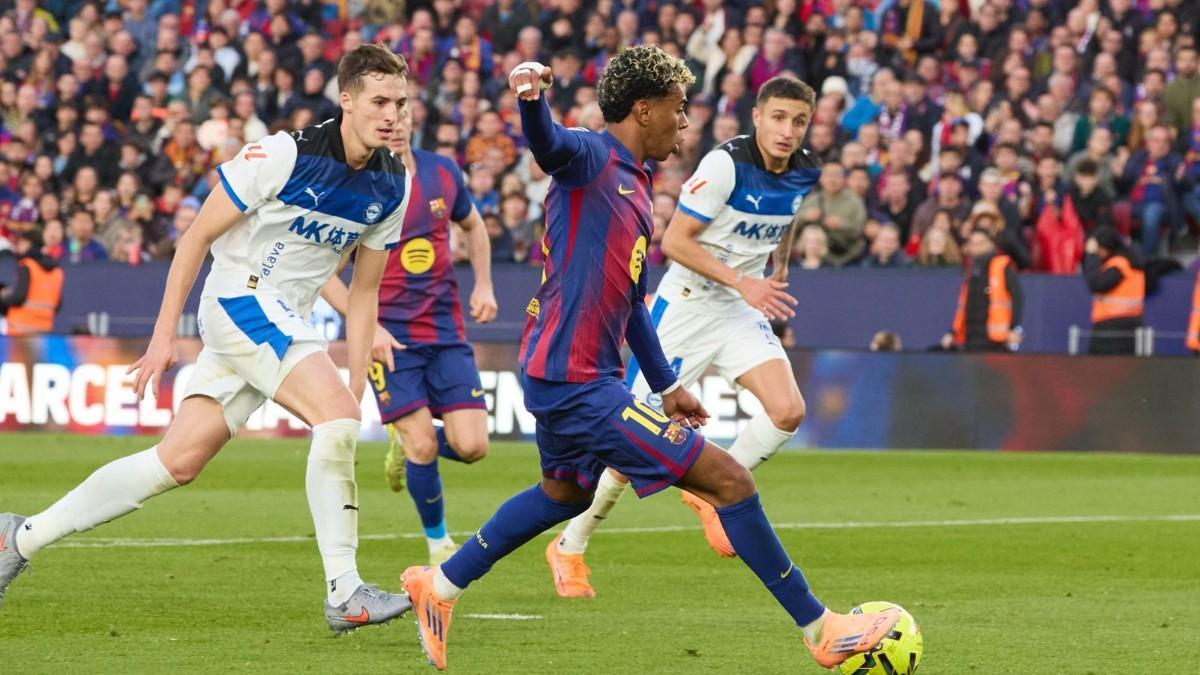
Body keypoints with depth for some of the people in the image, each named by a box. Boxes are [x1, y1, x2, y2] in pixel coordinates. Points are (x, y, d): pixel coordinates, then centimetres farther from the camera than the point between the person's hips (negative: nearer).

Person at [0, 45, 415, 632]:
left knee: (179, 461, 4)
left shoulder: (392, 186, 3)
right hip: (241, 298, -7)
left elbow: (364, 290, 13)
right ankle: (343, 593, -21)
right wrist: (165, 334, -10)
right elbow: (198, 235, -9)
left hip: (286, 324, 7)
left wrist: (358, 379, 6)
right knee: (336, 418, -25)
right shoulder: (286, 153, -17)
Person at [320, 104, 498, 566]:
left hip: (446, 330, 4)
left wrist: (483, 286, 10)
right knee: (423, 446, -12)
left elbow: (473, 226, 24)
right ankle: (438, 542, 11)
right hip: (389, 336, -4)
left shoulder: (442, 173, 3)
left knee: (471, 446, -8)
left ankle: (405, 445, 25)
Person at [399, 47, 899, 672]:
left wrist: (665, 385, 28)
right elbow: (548, 145, -36)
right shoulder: (592, 160, -12)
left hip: (561, 377, 11)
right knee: (728, 479, -10)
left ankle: (439, 586, 43)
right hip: (576, 380, -11)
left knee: (565, 492, 35)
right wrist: (531, 97, -58)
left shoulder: (634, 187, 16)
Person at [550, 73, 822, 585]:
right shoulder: (726, 163, -21)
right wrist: (742, 282, -26)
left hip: (742, 312, 5)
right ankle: (569, 547, 14)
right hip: (687, 307, -5)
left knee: (788, 411, -18)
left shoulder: (805, 173, 0)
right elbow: (674, 241, -21)